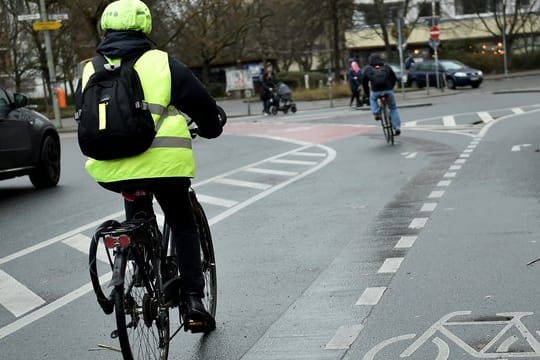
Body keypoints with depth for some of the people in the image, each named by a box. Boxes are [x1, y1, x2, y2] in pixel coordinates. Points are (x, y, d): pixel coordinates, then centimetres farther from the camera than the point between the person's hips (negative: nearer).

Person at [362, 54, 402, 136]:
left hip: (375, 91, 0)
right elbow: (394, 78, 19)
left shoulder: (368, 69, 16)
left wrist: (367, 92, 30)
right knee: (393, 108, 16)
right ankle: (397, 128, 8)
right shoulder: (386, 67, 19)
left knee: (372, 99, 35)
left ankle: (376, 113, 13)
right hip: (388, 90, 1)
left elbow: (364, 82, 18)